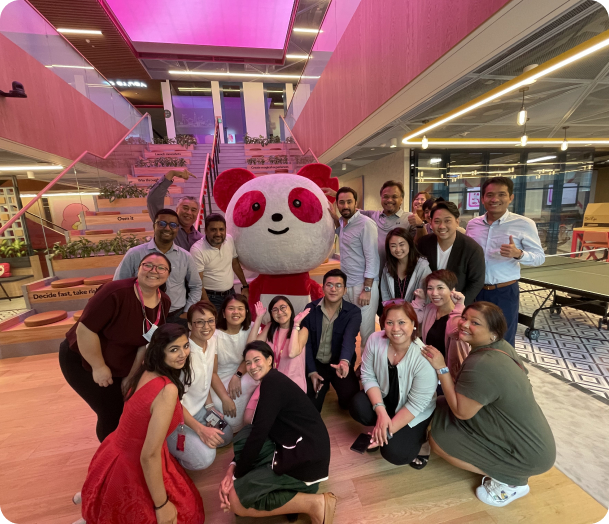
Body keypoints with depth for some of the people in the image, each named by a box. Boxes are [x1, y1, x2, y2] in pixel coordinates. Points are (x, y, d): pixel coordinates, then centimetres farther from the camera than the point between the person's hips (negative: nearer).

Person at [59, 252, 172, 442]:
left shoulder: (164, 303, -13)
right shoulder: (116, 292, -34)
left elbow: (147, 342, -5)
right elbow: (85, 330, -30)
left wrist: (131, 376, -3)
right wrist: (99, 367, -20)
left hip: (120, 365, 6)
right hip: (81, 360, -6)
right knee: (113, 413, -2)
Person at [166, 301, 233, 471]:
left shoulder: (211, 340, -8)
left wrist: (209, 405, 6)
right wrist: (200, 429, -22)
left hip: (199, 408, 8)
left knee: (226, 436, 10)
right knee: (205, 457, -20)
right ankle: (168, 452, 6)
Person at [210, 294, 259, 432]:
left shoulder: (251, 329, -4)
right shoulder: (214, 335, -13)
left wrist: (238, 375, -18)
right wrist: (225, 398, -23)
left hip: (242, 375, 3)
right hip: (218, 381, -2)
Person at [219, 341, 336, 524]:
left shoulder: (272, 381, -15)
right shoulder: (273, 381, 14)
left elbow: (259, 433, -17)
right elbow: (256, 430, 14)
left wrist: (236, 474, -3)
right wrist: (233, 467, 4)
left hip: (306, 458, -10)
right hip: (292, 449, 10)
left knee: (236, 500, -6)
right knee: (243, 437, 10)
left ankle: (314, 503, -5)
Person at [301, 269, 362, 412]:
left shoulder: (353, 312, -12)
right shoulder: (311, 308, -7)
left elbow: (349, 339, -30)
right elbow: (306, 341, -4)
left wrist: (344, 361, -50)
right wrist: (311, 371, -12)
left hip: (339, 363, -1)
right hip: (315, 363, 1)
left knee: (350, 400, -19)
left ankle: (332, 383, 16)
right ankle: (324, 386, 20)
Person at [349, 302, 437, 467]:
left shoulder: (424, 359, -31)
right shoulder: (375, 340, -22)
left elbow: (416, 405, -22)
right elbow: (368, 376, -12)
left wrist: (389, 431, -20)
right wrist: (381, 412, -23)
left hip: (414, 415, -3)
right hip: (384, 399, 3)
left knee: (395, 454, -16)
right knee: (357, 406, -23)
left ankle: (418, 435, 15)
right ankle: (379, 430, 9)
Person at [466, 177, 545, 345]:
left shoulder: (524, 224, -9)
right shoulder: (472, 224, 2)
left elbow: (540, 257, -8)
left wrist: (518, 254, -27)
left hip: (504, 293, -3)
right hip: (476, 291, 3)